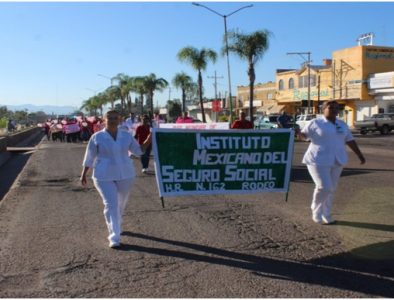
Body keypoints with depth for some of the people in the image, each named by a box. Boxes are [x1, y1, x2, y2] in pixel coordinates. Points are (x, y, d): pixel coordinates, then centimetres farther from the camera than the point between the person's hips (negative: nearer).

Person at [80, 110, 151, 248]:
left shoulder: (126, 136, 2)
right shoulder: (97, 137, -5)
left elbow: (139, 150, 10)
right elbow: (89, 157, 1)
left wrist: (150, 138, -1)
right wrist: (83, 174, 1)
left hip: (125, 175, 3)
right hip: (104, 176, -3)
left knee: (121, 204, 15)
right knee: (111, 204, -11)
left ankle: (116, 227, 41)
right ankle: (114, 237, -6)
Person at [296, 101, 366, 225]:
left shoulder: (342, 125, 10)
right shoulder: (315, 123, -5)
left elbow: (350, 141, 14)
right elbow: (304, 135, -1)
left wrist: (360, 155, 12)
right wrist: (298, 132, -23)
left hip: (336, 161, 5)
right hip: (319, 160, -5)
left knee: (331, 189, 8)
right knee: (323, 187, -12)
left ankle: (326, 215, 20)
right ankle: (316, 211, 10)